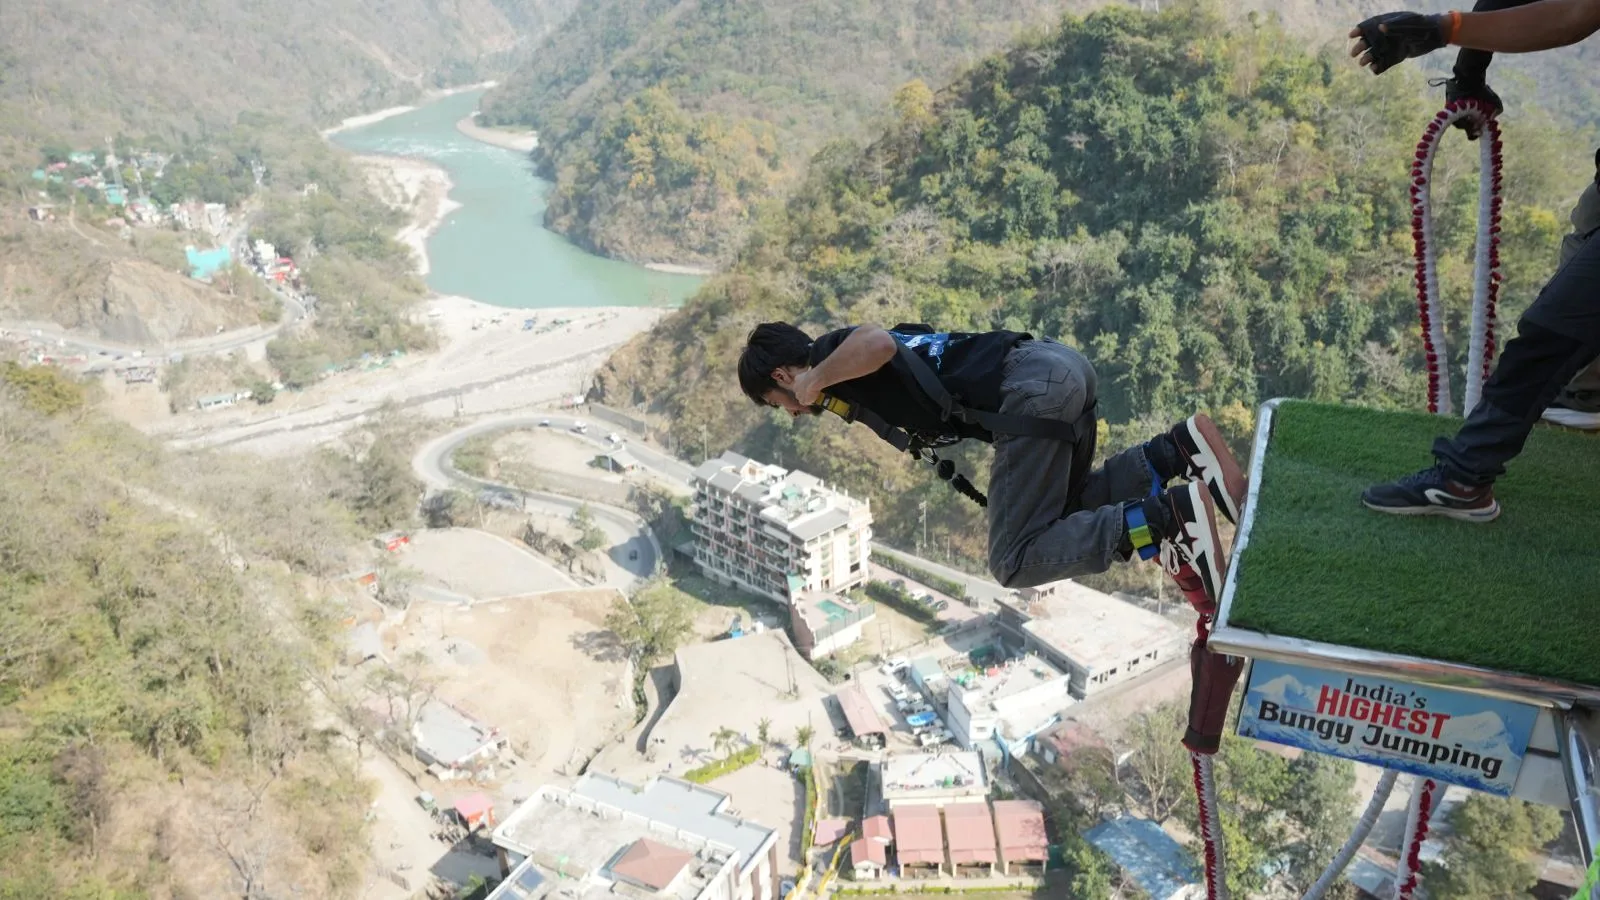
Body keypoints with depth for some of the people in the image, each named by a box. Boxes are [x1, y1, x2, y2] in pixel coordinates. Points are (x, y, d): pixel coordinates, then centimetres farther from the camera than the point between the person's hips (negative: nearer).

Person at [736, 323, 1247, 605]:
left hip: (1032, 392, -10)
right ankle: (1179, 449, 5)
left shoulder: (829, 353, 3)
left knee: (1016, 563, -6)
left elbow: (878, 343, -20)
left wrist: (816, 382, -7)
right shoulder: (847, 357, 29)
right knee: (1064, 516, 24)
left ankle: (1173, 514, -18)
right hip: (1061, 367, 10)